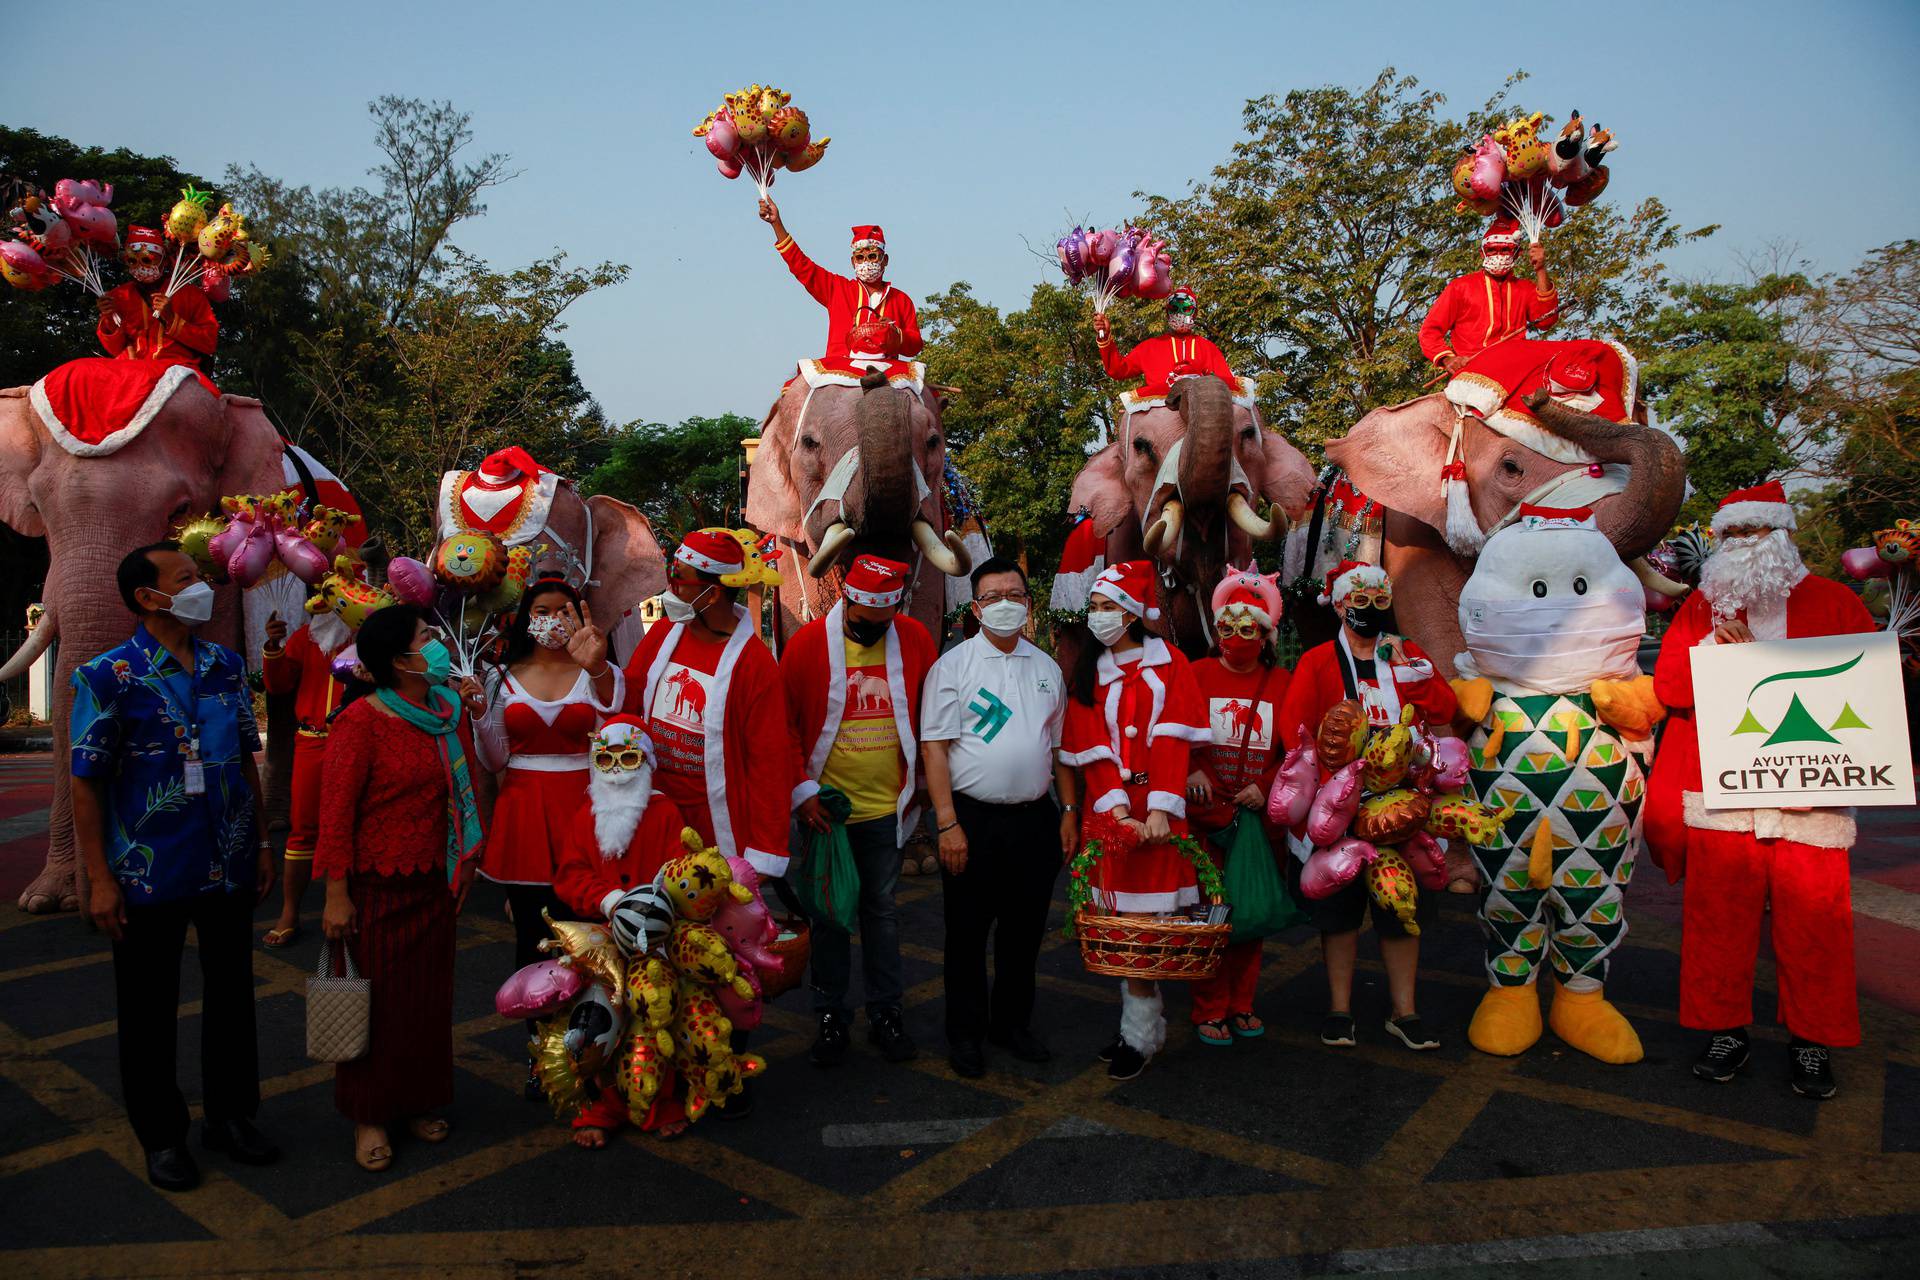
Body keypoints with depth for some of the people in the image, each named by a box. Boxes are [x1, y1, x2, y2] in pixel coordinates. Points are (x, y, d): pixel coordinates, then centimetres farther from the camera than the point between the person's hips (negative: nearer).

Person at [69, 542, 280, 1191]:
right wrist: (99, 878, -12)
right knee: (150, 1008, 10)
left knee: (231, 993, 15)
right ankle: (161, 1134, 26)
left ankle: (231, 1114, 31)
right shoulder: (110, 675, -10)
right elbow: (87, 782, -10)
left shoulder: (227, 666, 4)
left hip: (230, 868, 5)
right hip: (150, 874, -4)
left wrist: (260, 842, 10)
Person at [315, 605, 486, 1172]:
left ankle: (419, 1099, 30)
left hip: (434, 881, 6)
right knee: (377, 999, 5)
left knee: (429, 994, 14)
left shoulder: (450, 710, 4)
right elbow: (335, 810, -16)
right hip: (378, 886, -6)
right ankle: (371, 1115, 22)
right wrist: (337, 894, -17)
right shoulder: (362, 720, -16)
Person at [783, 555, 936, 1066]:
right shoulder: (808, 643, -9)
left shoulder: (914, 639, -3)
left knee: (881, 908, 12)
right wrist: (803, 790, -9)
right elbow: (783, 725, -4)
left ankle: (885, 1013, 24)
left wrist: (922, 780, 7)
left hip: (887, 807, 2)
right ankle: (831, 1015, 22)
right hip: (825, 808, -1)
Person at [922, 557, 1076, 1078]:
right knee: (967, 932, 6)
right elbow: (934, 746, -8)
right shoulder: (953, 665, -4)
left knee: (1025, 931, 13)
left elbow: (1060, 746, 16)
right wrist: (948, 823, -14)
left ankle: (1012, 1023, 30)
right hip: (973, 818, -4)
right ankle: (966, 1033, 21)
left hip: (1035, 818, 4)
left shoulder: (1047, 668, 10)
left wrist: (1070, 810, 9)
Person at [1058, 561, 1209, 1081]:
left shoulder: (1170, 663, 3)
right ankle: (1147, 1026, 17)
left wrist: (1160, 808, -19)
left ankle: (1139, 1036, 5)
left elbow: (1172, 741, -7)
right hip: (1111, 809, 3)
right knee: (1123, 923, 3)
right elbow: (1094, 750, 0)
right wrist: (1117, 811, -14)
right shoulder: (1087, 672, 10)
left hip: (1157, 810, -2)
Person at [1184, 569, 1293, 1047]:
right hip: (1207, 812, -2)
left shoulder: (1280, 682, 9)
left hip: (1260, 812, 2)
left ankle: (1241, 1003, 23)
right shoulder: (1197, 674, 4)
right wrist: (1191, 772, -17)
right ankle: (1210, 1009, 12)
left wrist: (1265, 788, -7)